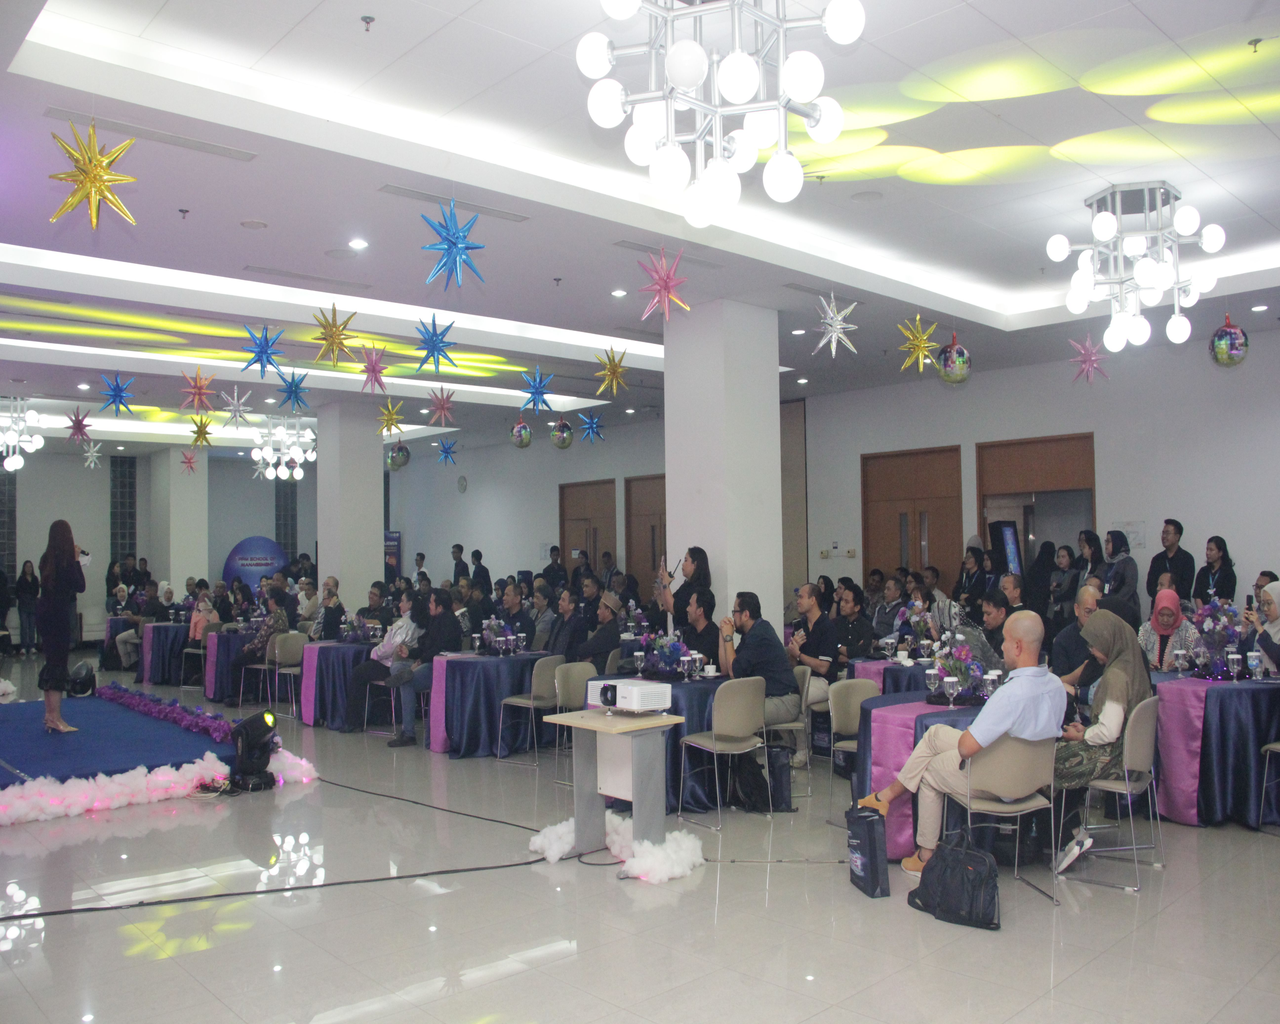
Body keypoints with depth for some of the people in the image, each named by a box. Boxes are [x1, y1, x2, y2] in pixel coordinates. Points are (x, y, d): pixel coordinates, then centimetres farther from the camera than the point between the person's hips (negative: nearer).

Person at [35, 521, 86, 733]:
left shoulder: (46, 559, 7)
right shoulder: (66, 559, -15)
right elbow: (80, 586, -10)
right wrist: (77, 560, -6)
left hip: (44, 613, 8)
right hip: (58, 615, -8)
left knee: (51, 662, 15)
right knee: (58, 664, -5)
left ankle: (49, 714, 22)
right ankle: (56, 719, -4)